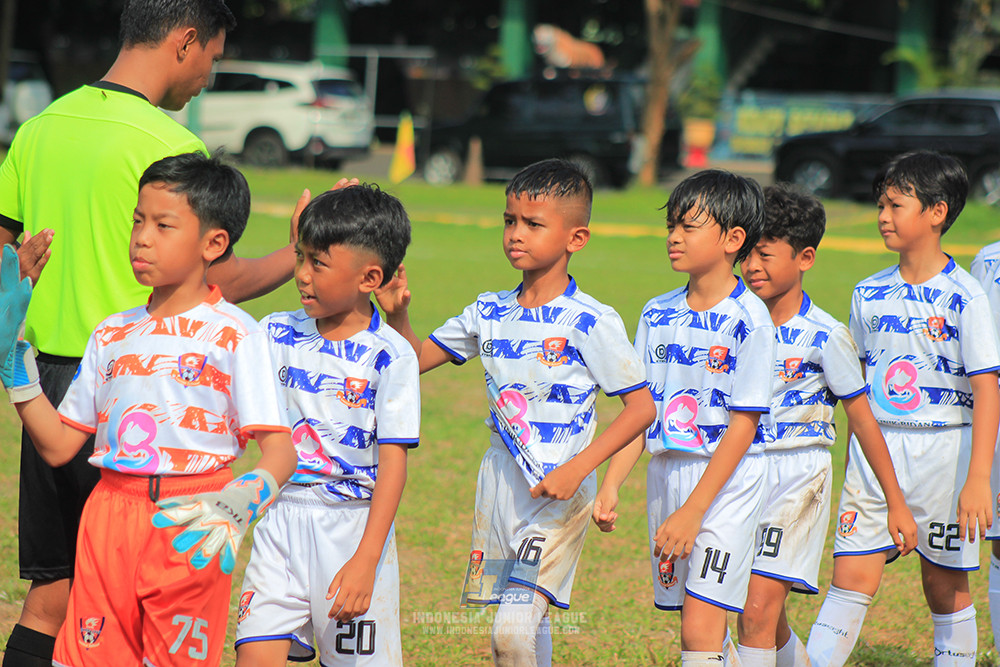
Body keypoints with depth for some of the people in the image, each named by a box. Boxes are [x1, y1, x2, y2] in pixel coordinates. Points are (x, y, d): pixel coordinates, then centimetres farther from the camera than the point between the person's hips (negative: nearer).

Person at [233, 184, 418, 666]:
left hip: (354, 525, -3)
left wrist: (365, 560, -17)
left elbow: (392, 463, -11)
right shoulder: (276, 334, 5)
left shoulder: (389, 357, -8)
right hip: (281, 518, 3)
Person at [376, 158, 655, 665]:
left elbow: (641, 407, -11)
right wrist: (397, 316, -6)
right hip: (499, 483, 6)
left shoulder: (591, 323, -11)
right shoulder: (489, 313, 6)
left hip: (558, 491, -6)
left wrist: (578, 467, -19)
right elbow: (416, 358, 14)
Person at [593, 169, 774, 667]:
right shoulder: (657, 314, 8)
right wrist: (610, 486, -3)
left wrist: (691, 512, -16)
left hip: (724, 482, -6)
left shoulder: (747, 319, -11)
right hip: (666, 472, 6)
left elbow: (743, 426, -13)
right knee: (699, 624, 10)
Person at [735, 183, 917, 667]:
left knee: (758, 612, -15)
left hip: (798, 472, -5)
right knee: (766, 623, 9)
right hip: (741, 469, 5)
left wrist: (897, 504, 2)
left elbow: (862, 419, -2)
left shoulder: (824, 337, -8)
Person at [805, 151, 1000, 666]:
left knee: (946, 585, 5)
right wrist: (855, 463, 17)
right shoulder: (869, 294, 7)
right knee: (853, 577, -4)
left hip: (943, 449, -4)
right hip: (876, 448, 4)